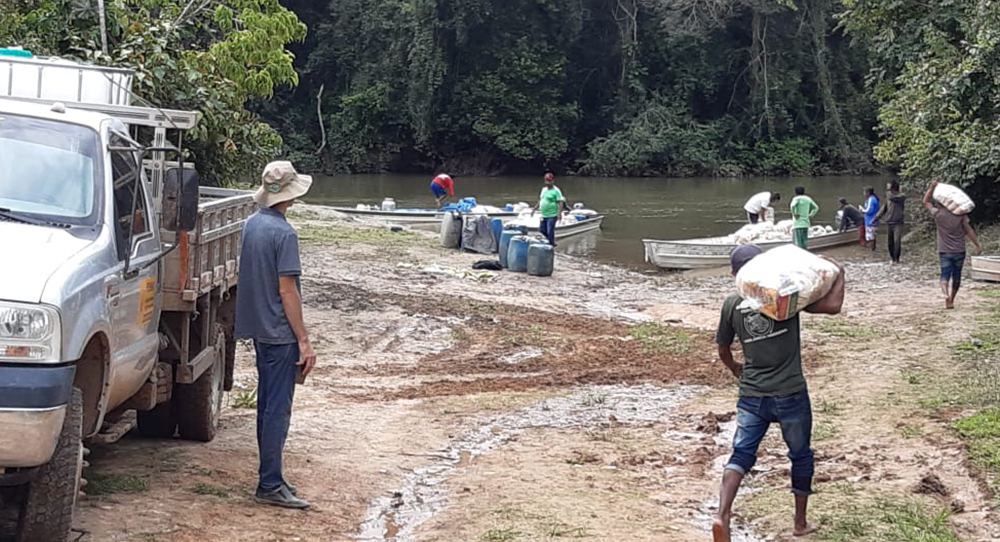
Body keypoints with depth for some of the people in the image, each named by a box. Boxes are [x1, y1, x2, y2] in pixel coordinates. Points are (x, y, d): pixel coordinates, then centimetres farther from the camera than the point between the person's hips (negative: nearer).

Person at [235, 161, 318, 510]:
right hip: (280, 333, -9)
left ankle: (270, 477, 21)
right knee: (278, 409, -5)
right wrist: (304, 340, -15)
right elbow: (286, 290, -19)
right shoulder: (283, 233, -18)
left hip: (259, 328, 9)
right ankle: (269, 486, -2)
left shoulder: (252, 224, 8)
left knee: (267, 404, 14)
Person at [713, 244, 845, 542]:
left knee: (741, 454, 1)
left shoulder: (731, 304, 3)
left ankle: (722, 515, -22)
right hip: (790, 395, -2)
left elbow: (723, 350, 15)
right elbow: (832, 306, -14)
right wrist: (839, 274, 3)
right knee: (801, 455, 17)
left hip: (751, 396, 2)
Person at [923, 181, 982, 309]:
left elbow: (926, 202, 7)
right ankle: (951, 300, 22)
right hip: (959, 251, 1)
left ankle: (945, 293, -29)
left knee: (945, 275, -1)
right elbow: (968, 231, -7)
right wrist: (977, 245, 0)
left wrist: (932, 187, 0)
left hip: (944, 252, -1)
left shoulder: (938, 213, -7)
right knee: (956, 277, 14)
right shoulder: (961, 214, -8)